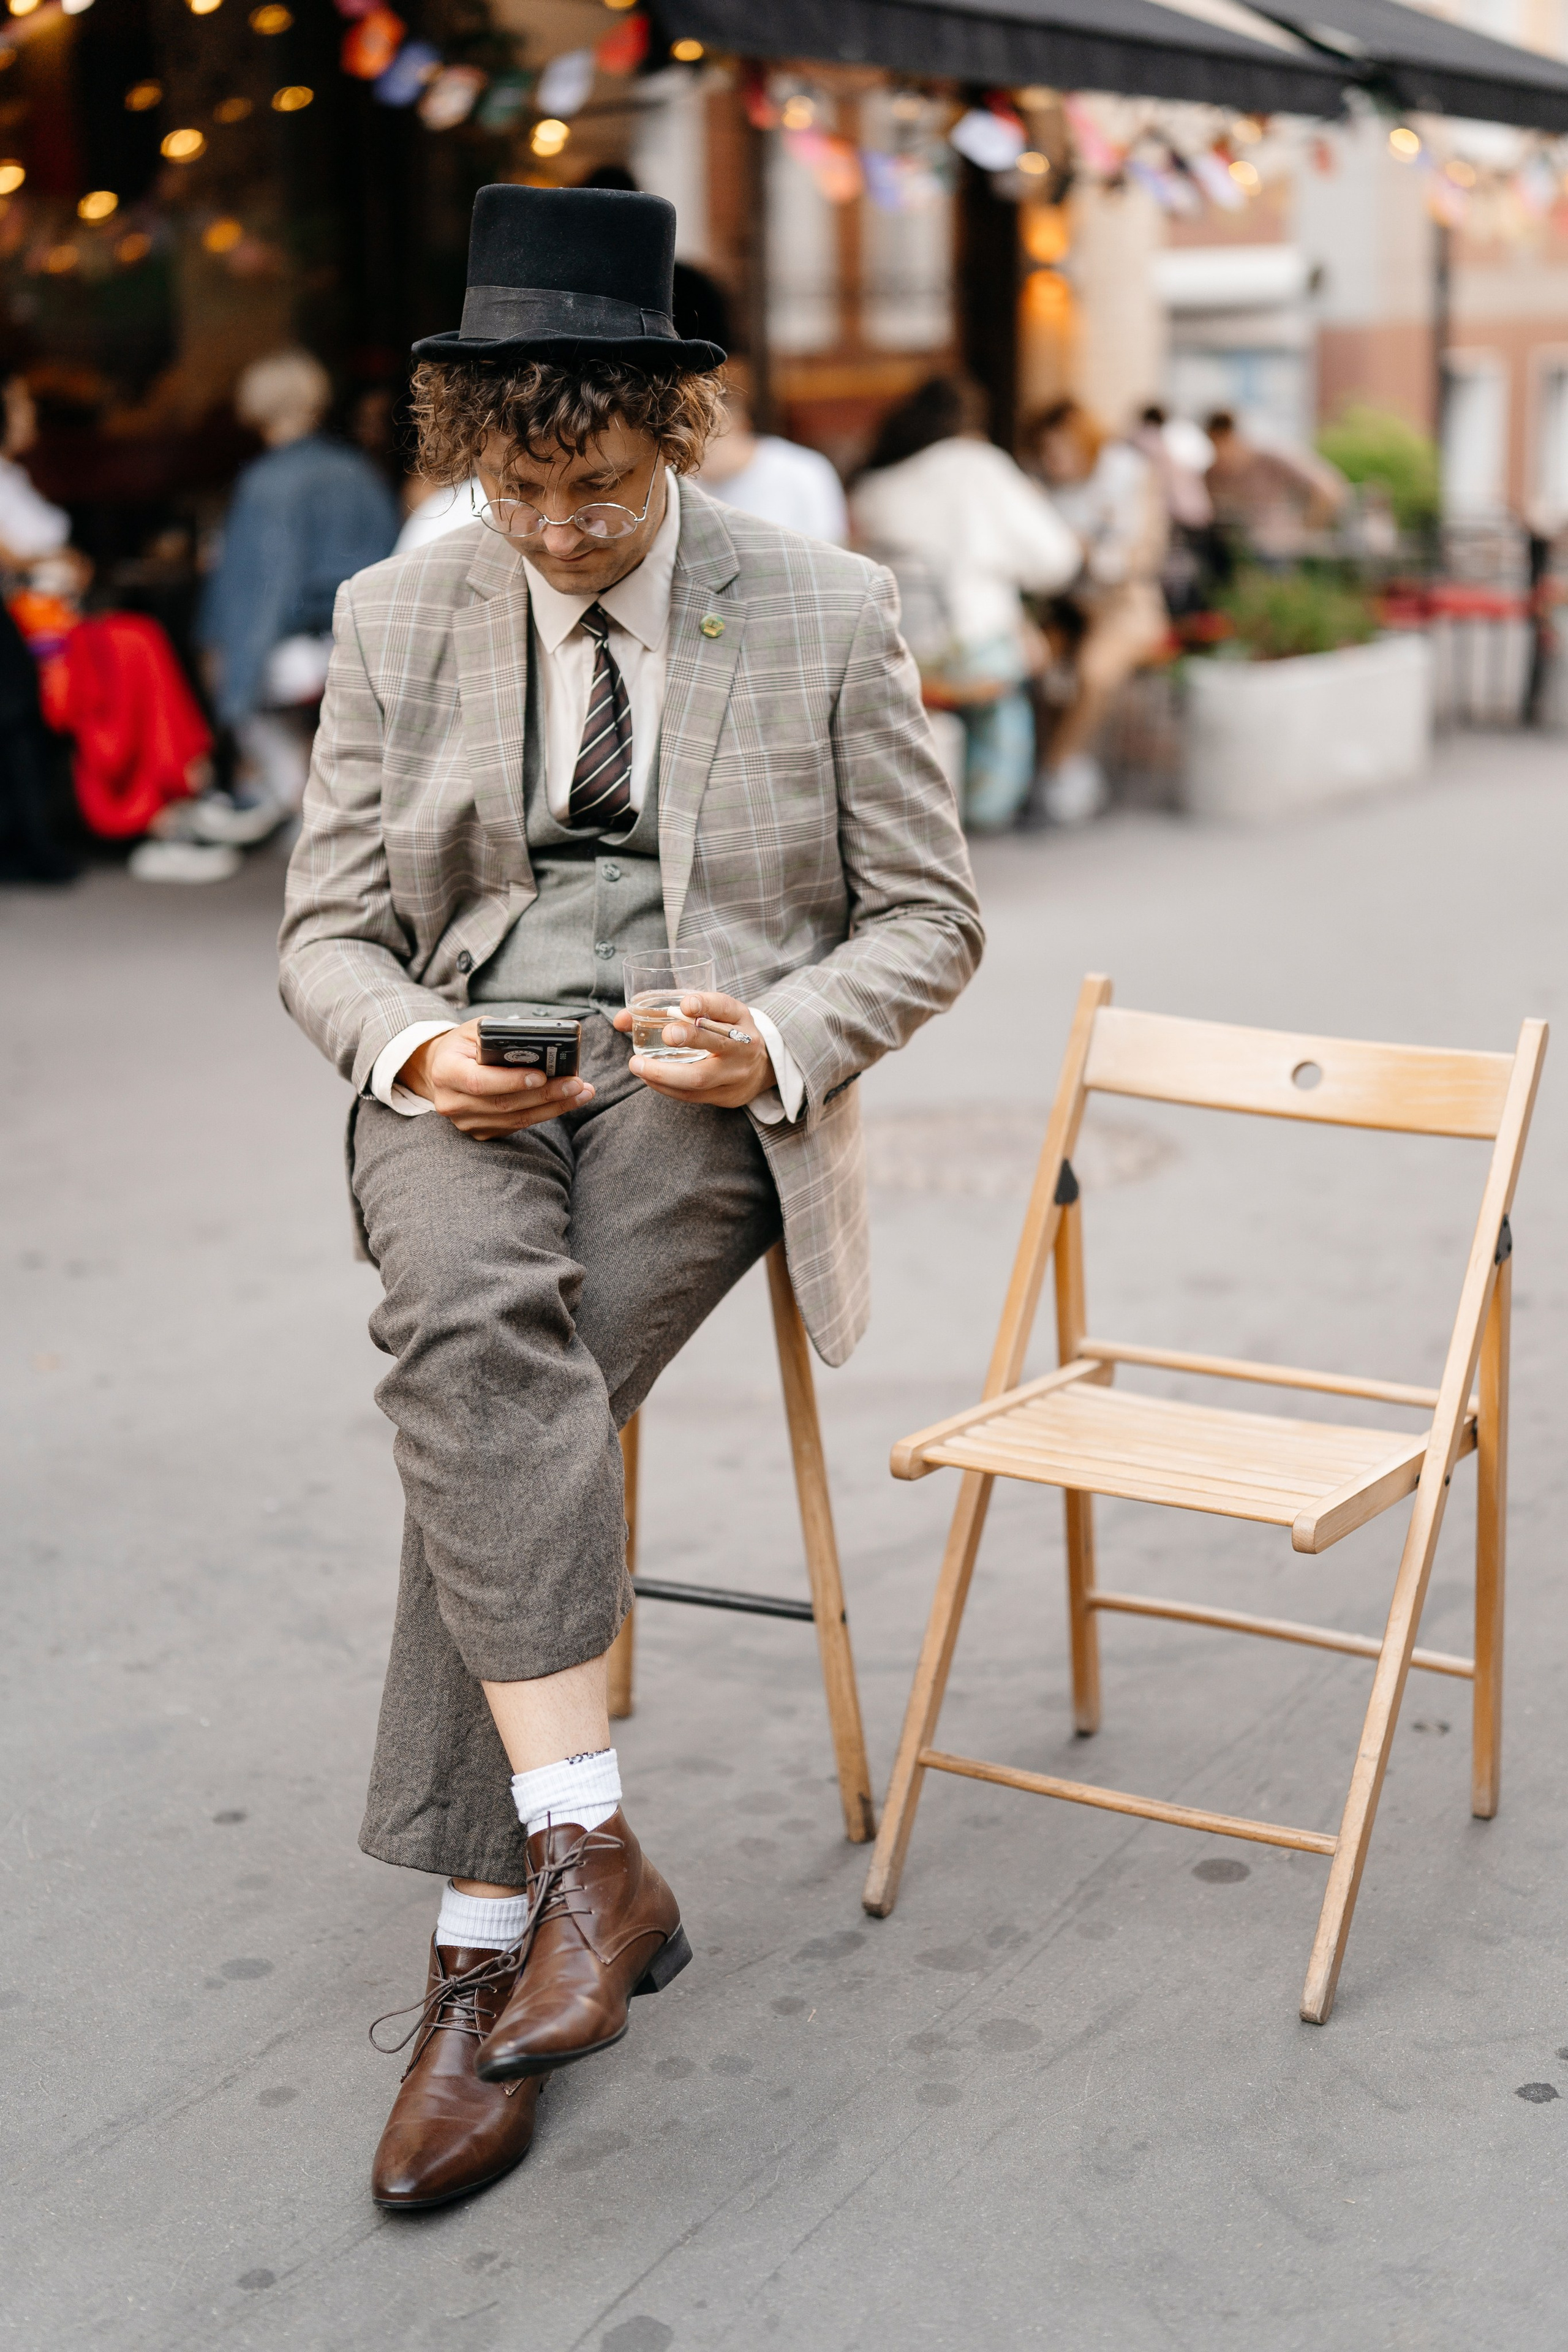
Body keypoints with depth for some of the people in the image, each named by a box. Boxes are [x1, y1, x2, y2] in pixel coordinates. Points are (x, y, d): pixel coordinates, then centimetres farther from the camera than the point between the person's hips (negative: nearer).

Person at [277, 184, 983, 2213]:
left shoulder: (825, 617, 1)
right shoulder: (395, 620, 7)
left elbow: (925, 919, 5)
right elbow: (331, 926, 8)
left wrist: (782, 1041, -15)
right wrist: (410, 1045, -15)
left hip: (704, 1085, -2)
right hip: (467, 1079, 2)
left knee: (490, 1408, -26)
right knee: (473, 1324, -33)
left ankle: (480, 1955, -15)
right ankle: (591, 1862, -29)